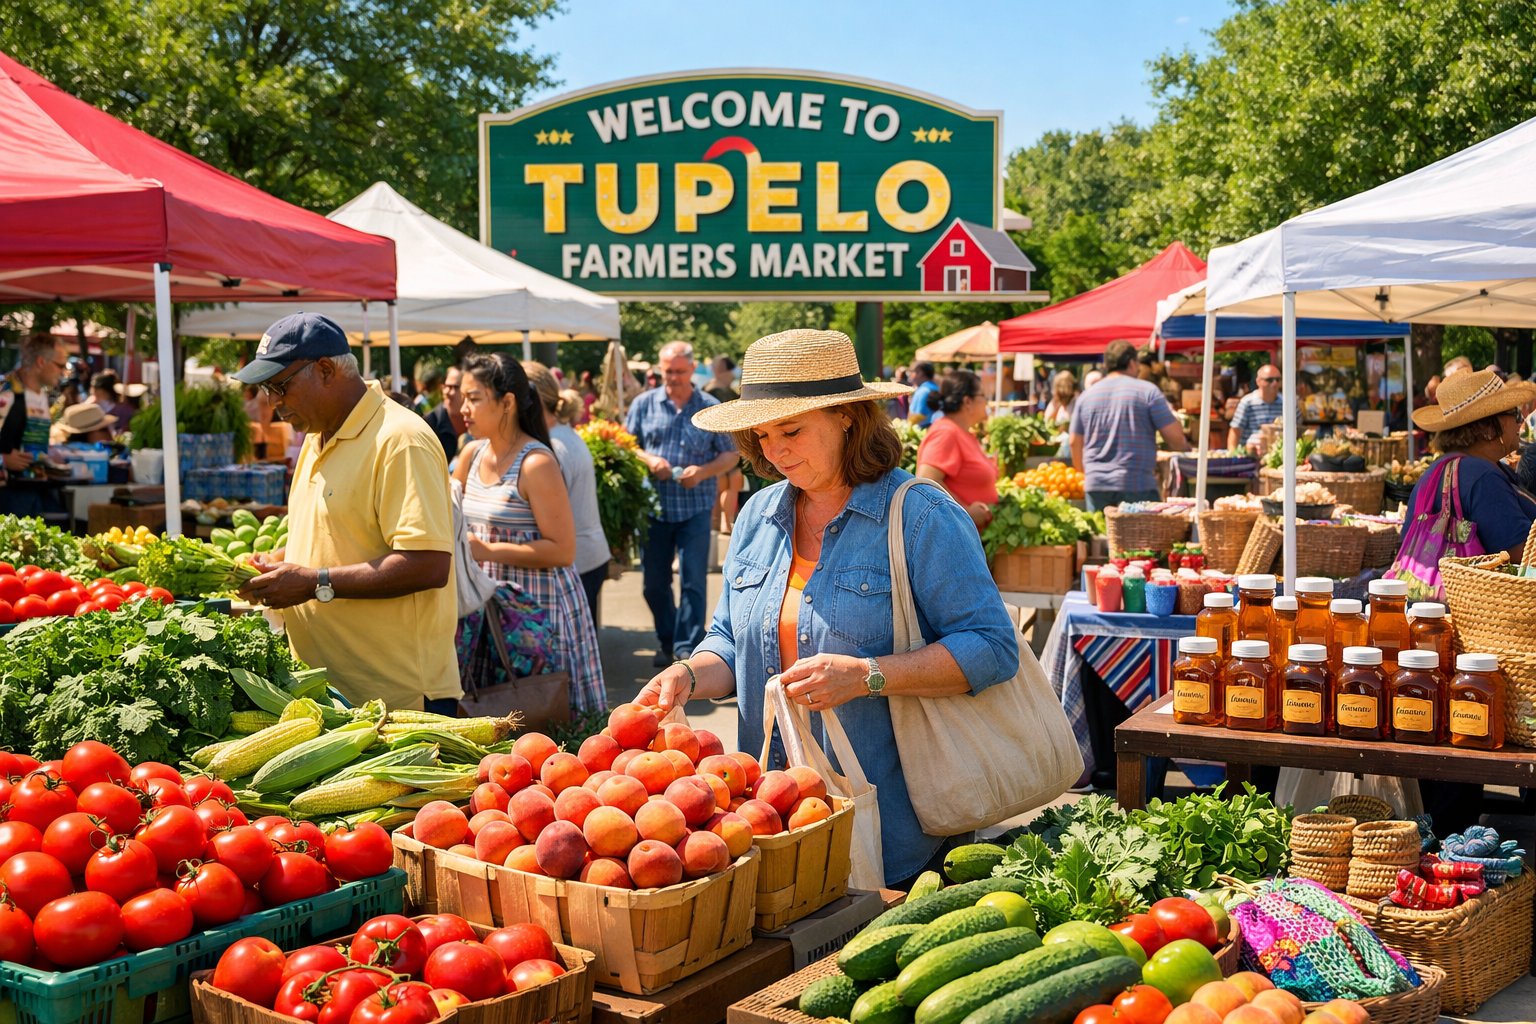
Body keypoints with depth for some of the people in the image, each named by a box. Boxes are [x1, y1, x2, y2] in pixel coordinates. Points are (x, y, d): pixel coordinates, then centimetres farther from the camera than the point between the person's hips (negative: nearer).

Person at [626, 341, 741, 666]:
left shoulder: (711, 408, 2)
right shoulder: (644, 404, 6)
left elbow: (731, 455, 4)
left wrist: (703, 472, -14)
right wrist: (647, 459, -12)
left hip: (695, 508, -2)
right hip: (654, 506, 2)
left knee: (694, 581, -4)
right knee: (654, 582, 10)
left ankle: (688, 647, 3)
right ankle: (667, 641, 28)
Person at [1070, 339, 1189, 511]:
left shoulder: (1086, 396, 10)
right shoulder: (1147, 391, -2)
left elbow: (1075, 443, 14)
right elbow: (1175, 436, -4)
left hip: (1095, 485, 4)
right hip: (1137, 485, -4)